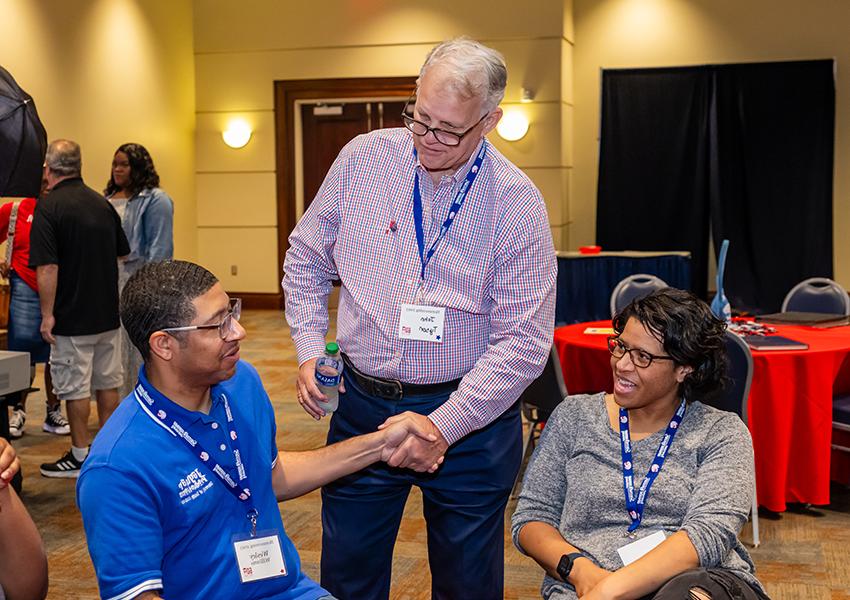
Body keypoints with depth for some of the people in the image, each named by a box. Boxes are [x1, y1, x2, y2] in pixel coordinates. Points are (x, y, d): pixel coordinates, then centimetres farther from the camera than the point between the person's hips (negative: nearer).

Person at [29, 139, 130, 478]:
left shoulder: (49, 208, -14)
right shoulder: (103, 204, 6)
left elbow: (47, 268, -20)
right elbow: (123, 253, 16)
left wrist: (47, 315, -15)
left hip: (72, 318, -6)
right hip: (108, 314, 6)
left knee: (75, 387, 2)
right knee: (108, 383, 14)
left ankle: (81, 457, 10)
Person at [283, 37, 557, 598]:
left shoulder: (517, 203, -12)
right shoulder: (364, 158, -3)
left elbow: (523, 342, -13)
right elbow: (307, 258, 11)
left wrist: (443, 427, -18)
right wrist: (310, 348, 0)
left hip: (470, 416, -2)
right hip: (362, 404, 2)